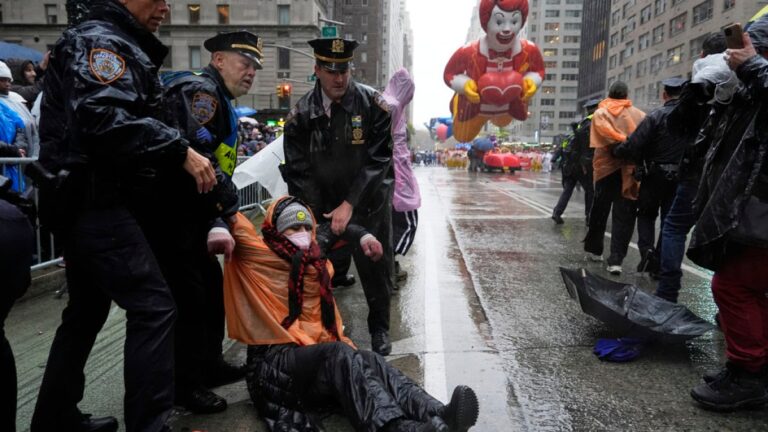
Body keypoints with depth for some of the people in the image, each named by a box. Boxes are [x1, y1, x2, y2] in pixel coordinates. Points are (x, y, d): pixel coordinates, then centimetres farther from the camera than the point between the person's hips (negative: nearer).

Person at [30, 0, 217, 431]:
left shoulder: (122, 47, 22)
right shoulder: (100, 41, -10)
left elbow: (131, 120, 24)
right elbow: (103, 119, -28)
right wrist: (180, 150, -25)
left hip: (88, 203, 11)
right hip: (95, 203, -11)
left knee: (87, 310, 18)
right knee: (154, 306, -11)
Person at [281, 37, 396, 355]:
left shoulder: (372, 104, -11)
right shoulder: (301, 114, -5)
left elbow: (377, 161, -14)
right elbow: (297, 171, -5)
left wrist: (350, 204, -19)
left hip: (369, 203, -1)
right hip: (324, 206, 2)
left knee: (376, 269, 7)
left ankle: (379, 330, 28)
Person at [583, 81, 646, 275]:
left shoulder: (600, 113, 4)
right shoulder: (639, 115, 7)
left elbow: (607, 132, -14)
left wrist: (624, 143, -17)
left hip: (605, 167, 0)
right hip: (630, 171, 0)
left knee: (599, 210, 16)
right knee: (623, 215, 0)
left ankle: (595, 249, 28)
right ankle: (616, 260, -7)